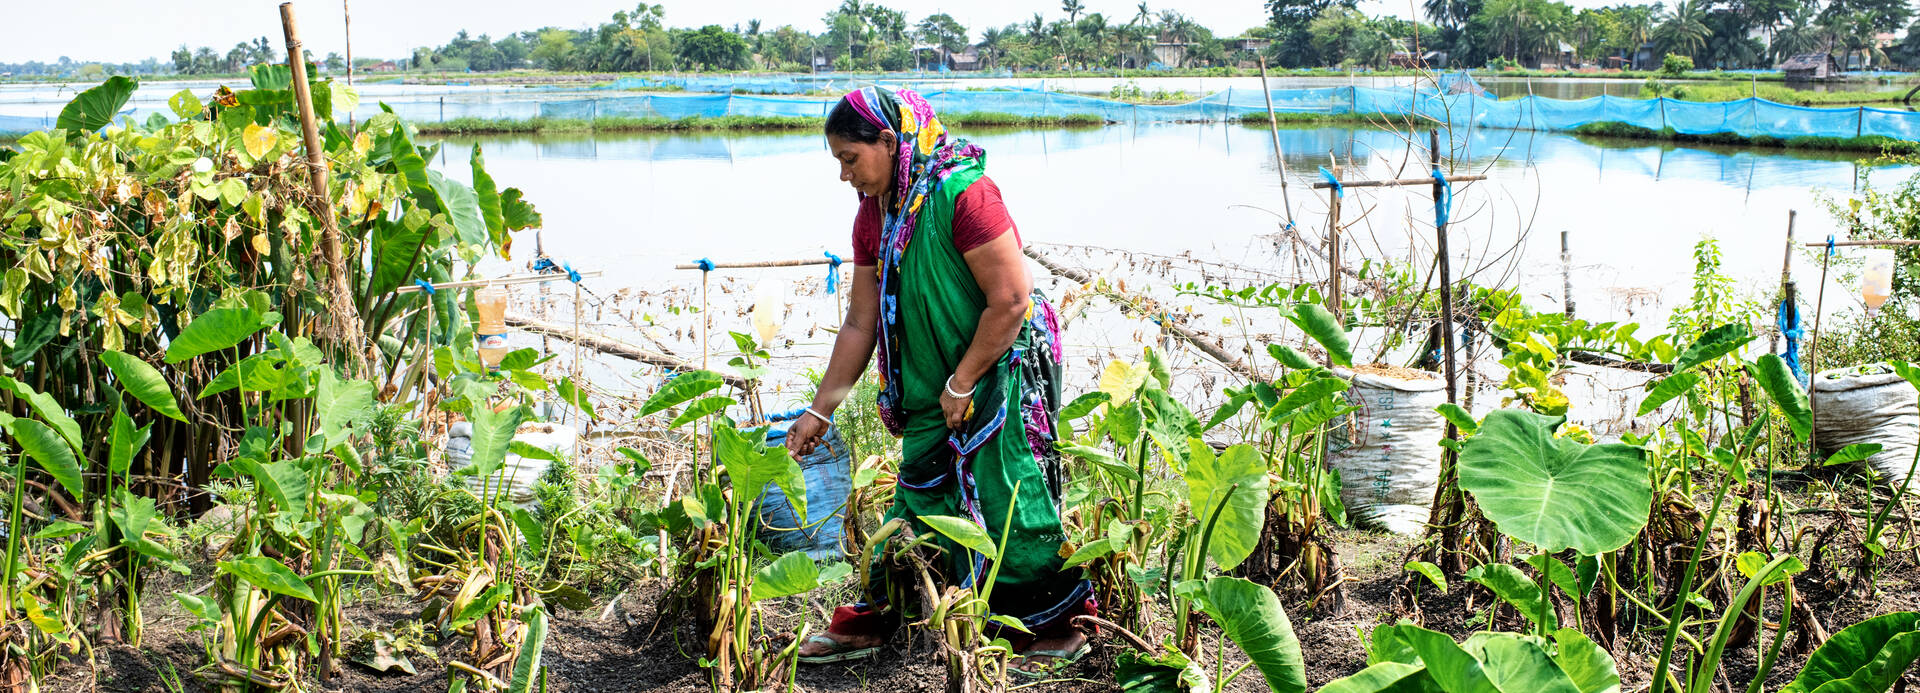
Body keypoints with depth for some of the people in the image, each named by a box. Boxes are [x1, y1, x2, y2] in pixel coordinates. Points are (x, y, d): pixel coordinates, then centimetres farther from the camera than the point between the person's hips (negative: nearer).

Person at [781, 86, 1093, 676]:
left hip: (1002, 376, -7)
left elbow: (1011, 301, -23)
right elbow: (861, 323, 9)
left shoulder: (962, 193, -21)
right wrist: (820, 411, 8)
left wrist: (962, 384, -14)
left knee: (1007, 504, -2)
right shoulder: (874, 215, 4)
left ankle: (1057, 630, 14)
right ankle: (872, 621, 21)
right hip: (936, 390, 7)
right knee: (918, 500, 12)